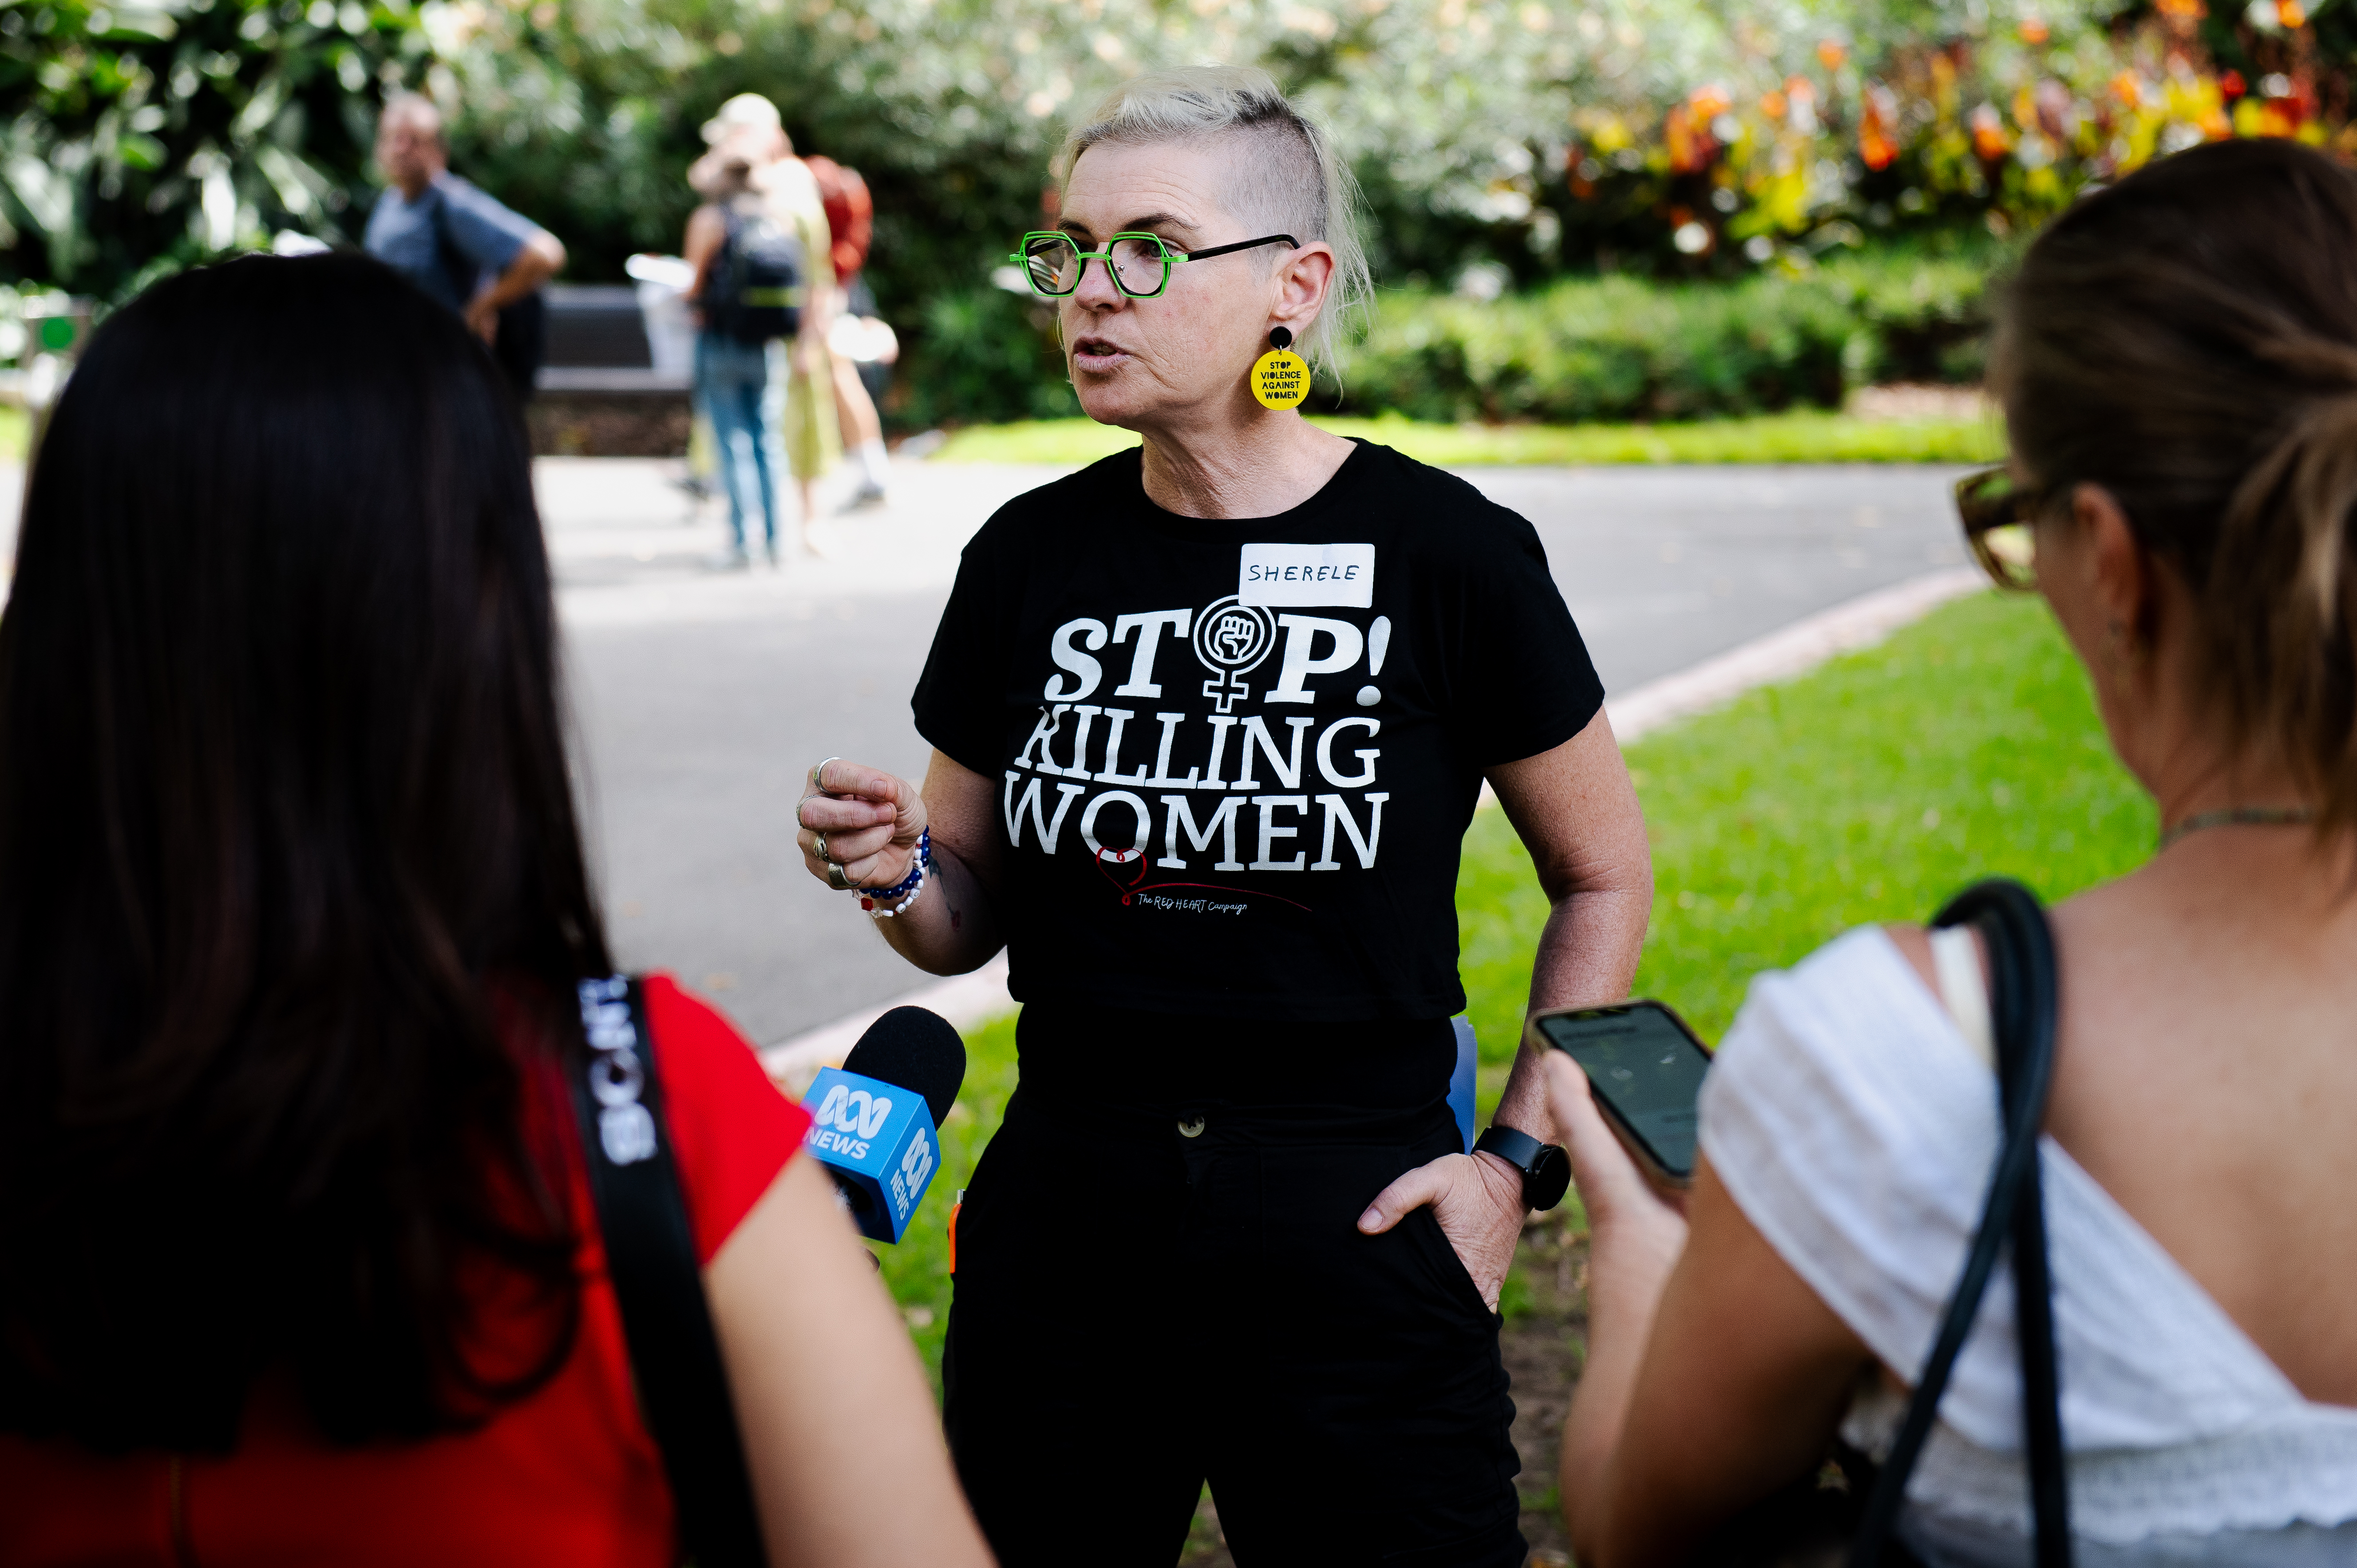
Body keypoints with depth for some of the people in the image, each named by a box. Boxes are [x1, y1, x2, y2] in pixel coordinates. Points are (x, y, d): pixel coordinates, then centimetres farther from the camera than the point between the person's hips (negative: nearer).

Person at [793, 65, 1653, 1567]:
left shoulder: (1448, 554, -8)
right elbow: (973, 918, 11)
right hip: (1064, 1216, 3)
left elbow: (1606, 878, 4)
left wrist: (1516, 1160, -3)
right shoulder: (1031, 558, 2)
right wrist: (897, 872, -10)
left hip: (1356, 1228, -3)